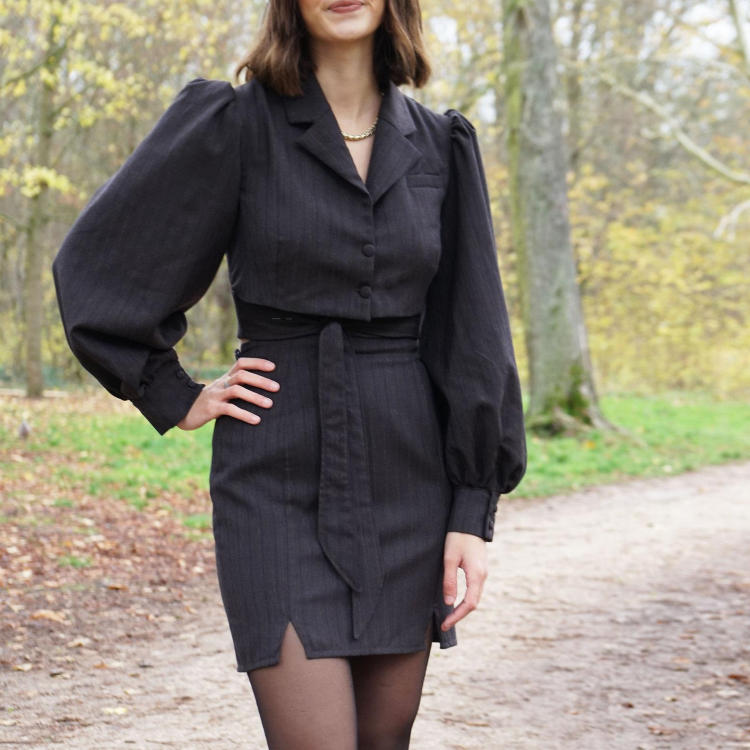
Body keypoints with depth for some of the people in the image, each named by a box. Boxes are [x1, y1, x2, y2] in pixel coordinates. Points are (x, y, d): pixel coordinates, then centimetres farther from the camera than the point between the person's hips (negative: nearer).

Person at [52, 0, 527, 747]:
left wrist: (473, 511, 0)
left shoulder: (440, 145, 6)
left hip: (406, 481, 4)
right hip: (280, 482, -3)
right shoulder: (231, 123, -4)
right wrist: (175, 398, 0)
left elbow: (472, 339, 5)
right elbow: (97, 264, 1)